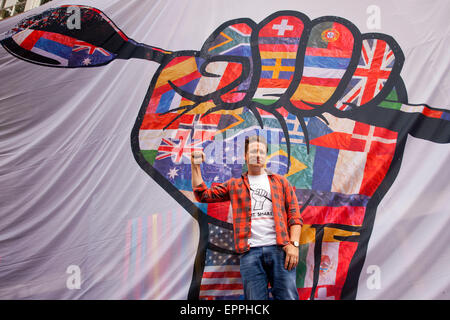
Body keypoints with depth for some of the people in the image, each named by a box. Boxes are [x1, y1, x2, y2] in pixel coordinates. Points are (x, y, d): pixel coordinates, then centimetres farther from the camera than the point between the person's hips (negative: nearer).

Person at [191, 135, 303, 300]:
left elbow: (294, 215, 9)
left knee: (287, 297, -4)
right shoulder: (234, 185, 19)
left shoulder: (280, 182, 17)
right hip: (250, 252, 1)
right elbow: (202, 194, 15)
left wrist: (293, 244, -5)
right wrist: (195, 166, 8)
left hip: (279, 249, 0)